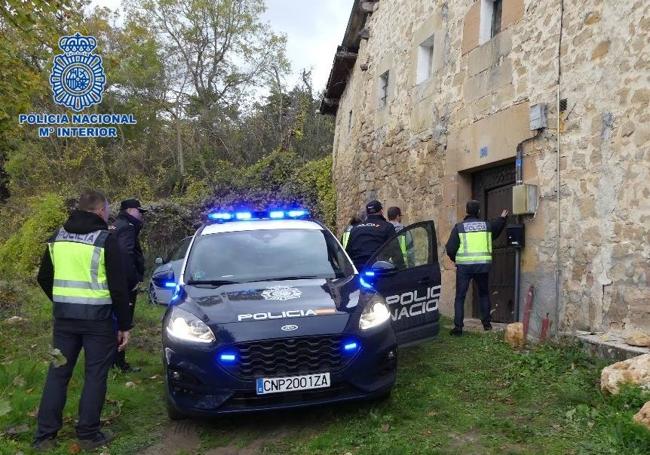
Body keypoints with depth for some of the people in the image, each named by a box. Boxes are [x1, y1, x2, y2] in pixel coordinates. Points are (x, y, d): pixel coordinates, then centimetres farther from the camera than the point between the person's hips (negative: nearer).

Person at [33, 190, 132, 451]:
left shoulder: (58, 238, 8)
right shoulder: (105, 240, -10)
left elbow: (44, 278, 14)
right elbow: (118, 287, -11)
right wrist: (124, 324, -4)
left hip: (64, 316, 5)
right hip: (97, 317, -5)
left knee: (58, 372, 13)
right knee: (95, 375, 5)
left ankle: (45, 436, 16)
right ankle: (88, 435, 11)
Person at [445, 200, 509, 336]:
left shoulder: (459, 227, -4)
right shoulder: (487, 225, 6)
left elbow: (450, 248, -7)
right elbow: (496, 230, 31)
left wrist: (455, 259, 12)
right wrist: (502, 218, 48)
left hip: (464, 266, -3)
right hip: (483, 265, 3)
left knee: (460, 297, 3)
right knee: (484, 294, 22)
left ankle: (458, 327, -1)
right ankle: (487, 322, 24)